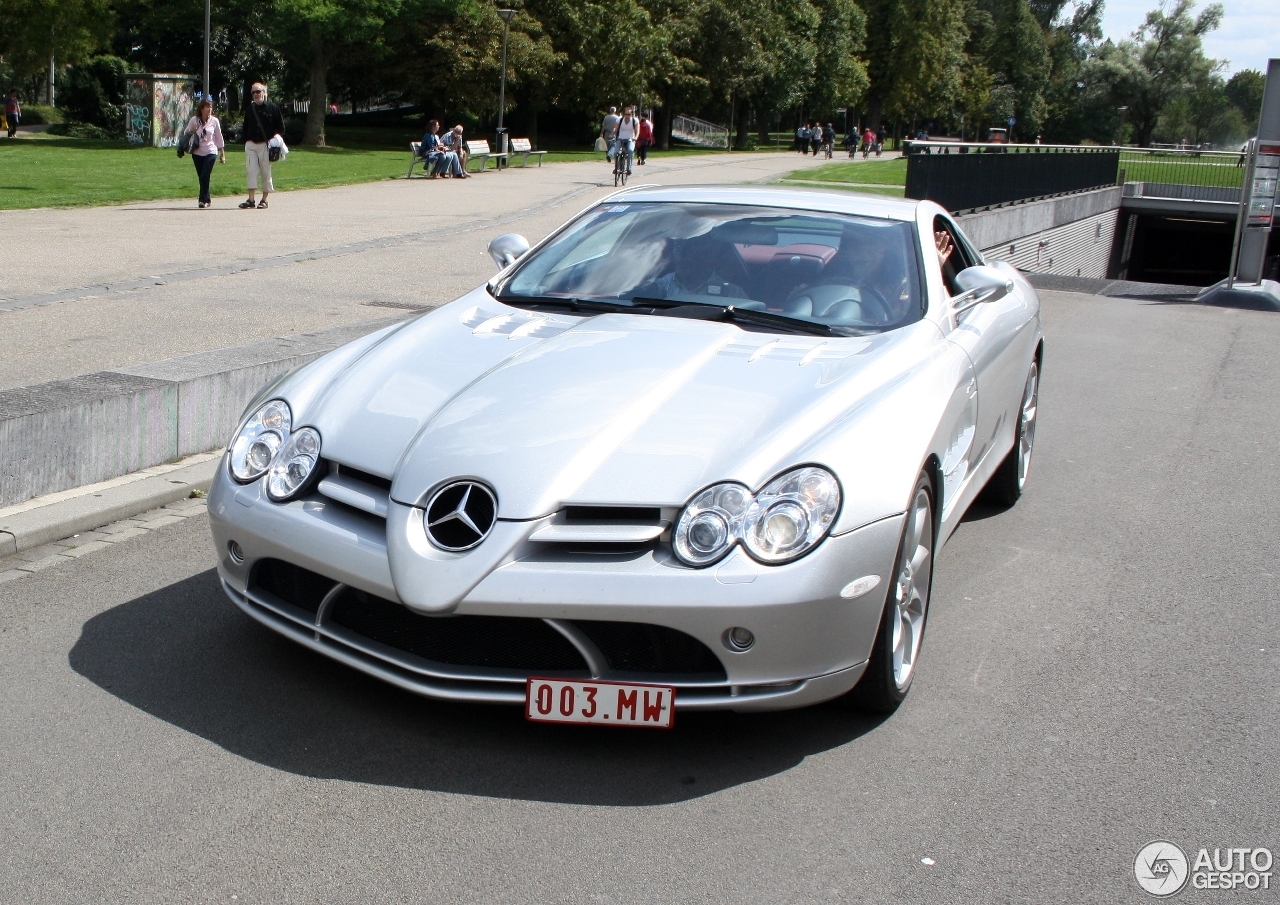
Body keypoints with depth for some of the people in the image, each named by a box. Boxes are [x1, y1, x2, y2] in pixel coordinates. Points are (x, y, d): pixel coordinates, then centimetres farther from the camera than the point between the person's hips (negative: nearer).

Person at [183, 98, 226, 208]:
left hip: (210, 152, -2)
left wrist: (222, 153, 8)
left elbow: (219, 138, 7)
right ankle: (207, 199, 21)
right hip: (197, 153, 2)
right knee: (201, 177, 6)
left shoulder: (214, 121, 0)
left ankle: (203, 200, -8)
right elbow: (186, 134, 11)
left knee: (205, 176, -14)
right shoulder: (194, 120, 0)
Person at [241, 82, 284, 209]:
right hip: (251, 145, 3)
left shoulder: (272, 108, 1)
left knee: (266, 172, 3)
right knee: (251, 171, -5)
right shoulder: (250, 109, 13)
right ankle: (251, 200, -6)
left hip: (266, 145, -3)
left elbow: (281, 126, 4)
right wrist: (246, 141, 9)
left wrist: (276, 137, -9)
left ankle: (264, 200, 10)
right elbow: (245, 127, 18)